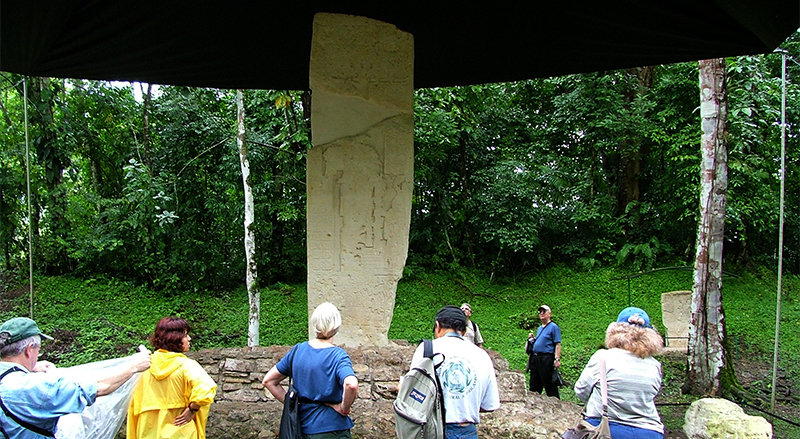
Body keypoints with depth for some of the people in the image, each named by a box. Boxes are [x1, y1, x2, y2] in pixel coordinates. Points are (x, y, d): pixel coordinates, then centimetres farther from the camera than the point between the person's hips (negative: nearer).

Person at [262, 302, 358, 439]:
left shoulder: (297, 350, -1)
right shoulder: (338, 356, -16)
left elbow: (268, 381, 6)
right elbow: (351, 385, -35)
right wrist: (344, 408, -17)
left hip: (303, 428, 5)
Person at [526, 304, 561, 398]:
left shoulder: (553, 327, -3)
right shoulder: (539, 328, 20)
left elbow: (558, 344, -11)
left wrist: (557, 359, -20)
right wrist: (532, 338, 11)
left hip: (546, 358, -8)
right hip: (535, 358, 8)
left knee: (549, 384, -5)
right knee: (534, 385, 11)